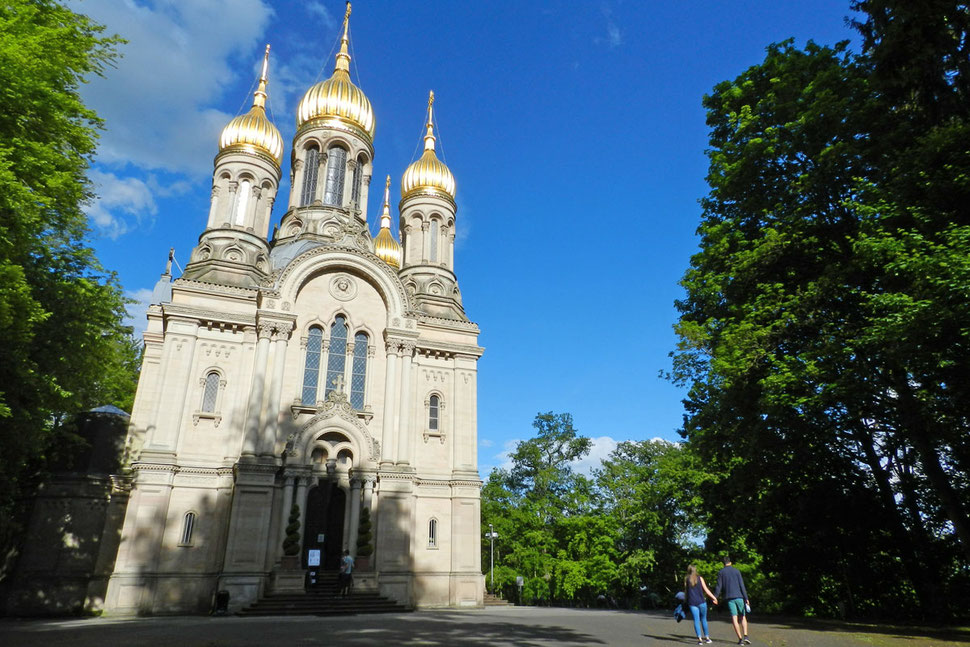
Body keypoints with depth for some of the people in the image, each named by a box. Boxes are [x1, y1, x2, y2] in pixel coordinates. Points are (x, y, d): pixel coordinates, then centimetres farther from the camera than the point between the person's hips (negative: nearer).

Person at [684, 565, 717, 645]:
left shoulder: (686, 579, 5)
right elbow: (706, 590, 0)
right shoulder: (700, 578, 2)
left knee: (696, 620, 0)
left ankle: (699, 638, -9)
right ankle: (707, 637, 18)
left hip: (692, 603, 0)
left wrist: (686, 599, 20)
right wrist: (713, 598, 9)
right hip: (701, 602, 0)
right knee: (703, 619, 14)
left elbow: (685, 592, 7)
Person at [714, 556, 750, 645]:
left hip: (729, 598, 0)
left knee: (734, 618, 1)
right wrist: (746, 598, -3)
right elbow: (742, 585, -3)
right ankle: (745, 636, -4)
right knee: (743, 617, 11)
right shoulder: (736, 571, 3)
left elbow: (719, 586, 0)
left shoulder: (720, 572, 5)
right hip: (739, 597, 0)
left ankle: (740, 639, -4)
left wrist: (715, 597, 6)